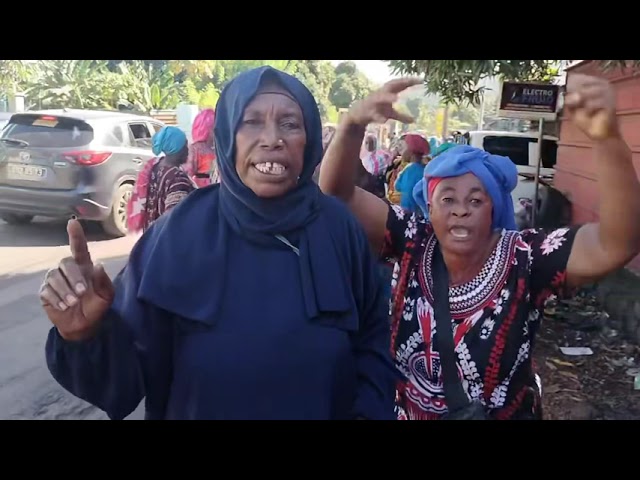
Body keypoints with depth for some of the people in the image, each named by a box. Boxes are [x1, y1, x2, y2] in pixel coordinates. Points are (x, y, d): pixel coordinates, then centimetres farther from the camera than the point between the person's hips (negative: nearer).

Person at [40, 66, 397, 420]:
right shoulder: (177, 232, -17)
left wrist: (367, 412, -17)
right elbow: (131, 374, -14)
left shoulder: (339, 228, -14)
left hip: (325, 412, 1)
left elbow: (372, 343, -4)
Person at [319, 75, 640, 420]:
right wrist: (354, 123, -40)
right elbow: (336, 194, -21)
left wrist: (607, 137, -49)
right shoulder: (412, 244, -16)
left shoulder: (525, 260, -22)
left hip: (502, 414, -2)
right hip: (409, 412, 2)